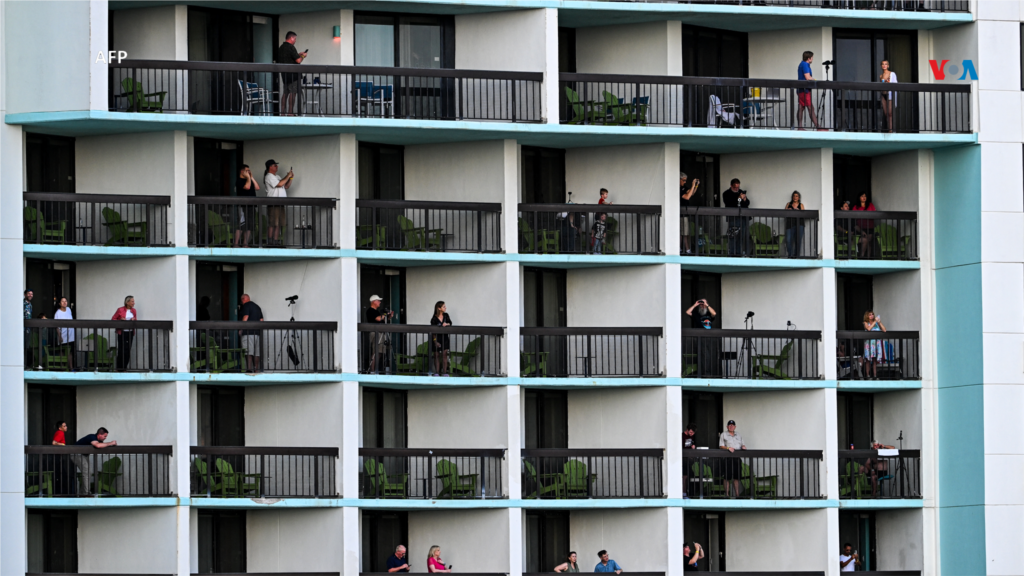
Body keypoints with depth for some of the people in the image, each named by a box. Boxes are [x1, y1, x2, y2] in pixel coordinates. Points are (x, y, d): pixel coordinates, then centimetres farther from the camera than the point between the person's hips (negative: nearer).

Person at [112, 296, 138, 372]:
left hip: (130, 333, 4)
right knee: (121, 350, -7)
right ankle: (119, 368, 0)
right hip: (122, 333, -4)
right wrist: (120, 320, -18)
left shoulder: (134, 311, 9)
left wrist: (134, 320, -6)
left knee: (128, 351, 2)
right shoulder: (120, 310, -5)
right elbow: (113, 319, -1)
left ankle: (125, 367, 10)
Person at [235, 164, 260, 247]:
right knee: (241, 225, -11)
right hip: (243, 206, -8)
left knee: (249, 226, 6)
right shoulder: (239, 180, -4)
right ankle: (236, 244, -9)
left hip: (251, 206, 8)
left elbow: (257, 187, 10)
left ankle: (245, 244, 10)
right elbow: (247, 187, -19)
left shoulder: (249, 180, 19)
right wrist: (248, 177, -7)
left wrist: (252, 177, 8)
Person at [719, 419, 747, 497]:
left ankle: (737, 494, 6)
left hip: (737, 458, 4)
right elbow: (721, 446, -1)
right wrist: (728, 448, -18)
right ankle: (726, 494, -4)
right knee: (727, 477, -6)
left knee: (736, 477, 4)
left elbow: (742, 444, 21)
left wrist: (743, 447, -3)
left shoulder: (738, 436, 21)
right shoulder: (724, 435, 7)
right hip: (728, 458, -4)